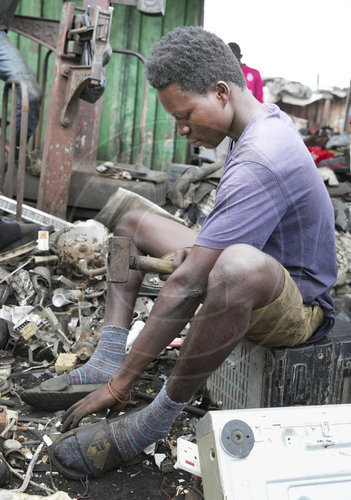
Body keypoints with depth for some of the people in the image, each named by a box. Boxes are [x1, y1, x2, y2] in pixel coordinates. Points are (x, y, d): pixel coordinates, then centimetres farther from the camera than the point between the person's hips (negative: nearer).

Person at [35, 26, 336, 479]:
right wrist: (200, 247, 5)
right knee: (132, 222, 12)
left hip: (299, 306, -10)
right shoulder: (268, 118, 3)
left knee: (240, 264, -47)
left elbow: (186, 288, -31)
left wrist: (121, 383, -25)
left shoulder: (259, 161, -29)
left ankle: (158, 418, -24)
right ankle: (106, 359, -3)